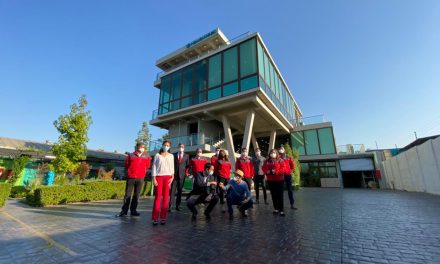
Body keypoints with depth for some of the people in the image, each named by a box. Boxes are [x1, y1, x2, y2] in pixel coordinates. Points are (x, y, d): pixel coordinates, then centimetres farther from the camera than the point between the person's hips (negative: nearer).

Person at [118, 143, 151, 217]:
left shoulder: (147, 157, 3)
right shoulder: (130, 155, 1)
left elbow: (147, 166, 13)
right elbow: (126, 165, 12)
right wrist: (130, 171, 14)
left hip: (140, 178, 1)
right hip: (131, 177, -1)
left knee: (136, 195, 8)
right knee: (128, 194, 4)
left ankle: (133, 210, 18)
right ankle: (124, 210, 14)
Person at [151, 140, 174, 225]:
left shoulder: (171, 156, 11)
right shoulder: (157, 155, 7)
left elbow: (172, 167, 9)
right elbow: (154, 167, 4)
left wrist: (172, 177, -3)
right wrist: (154, 178, -4)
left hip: (167, 177, 1)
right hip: (159, 177, -1)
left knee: (166, 197, 1)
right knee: (158, 196, -4)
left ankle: (163, 217, 8)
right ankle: (155, 218, 2)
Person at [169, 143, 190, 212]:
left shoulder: (186, 156, 8)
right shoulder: (174, 155, 5)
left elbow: (188, 165, 11)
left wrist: (186, 172, 2)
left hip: (182, 175, 2)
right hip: (174, 175, -1)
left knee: (180, 191, 8)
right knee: (172, 191, -5)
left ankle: (177, 206, 18)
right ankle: (170, 206, 0)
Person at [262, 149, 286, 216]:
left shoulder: (280, 160, -3)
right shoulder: (267, 161, 8)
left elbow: (283, 169, -11)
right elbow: (264, 168, 5)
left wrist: (275, 171, -22)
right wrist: (267, 171, -15)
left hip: (279, 180, -3)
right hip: (270, 180, 4)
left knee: (280, 195, -1)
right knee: (273, 195, 10)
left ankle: (281, 210, 6)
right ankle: (276, 208, 22)